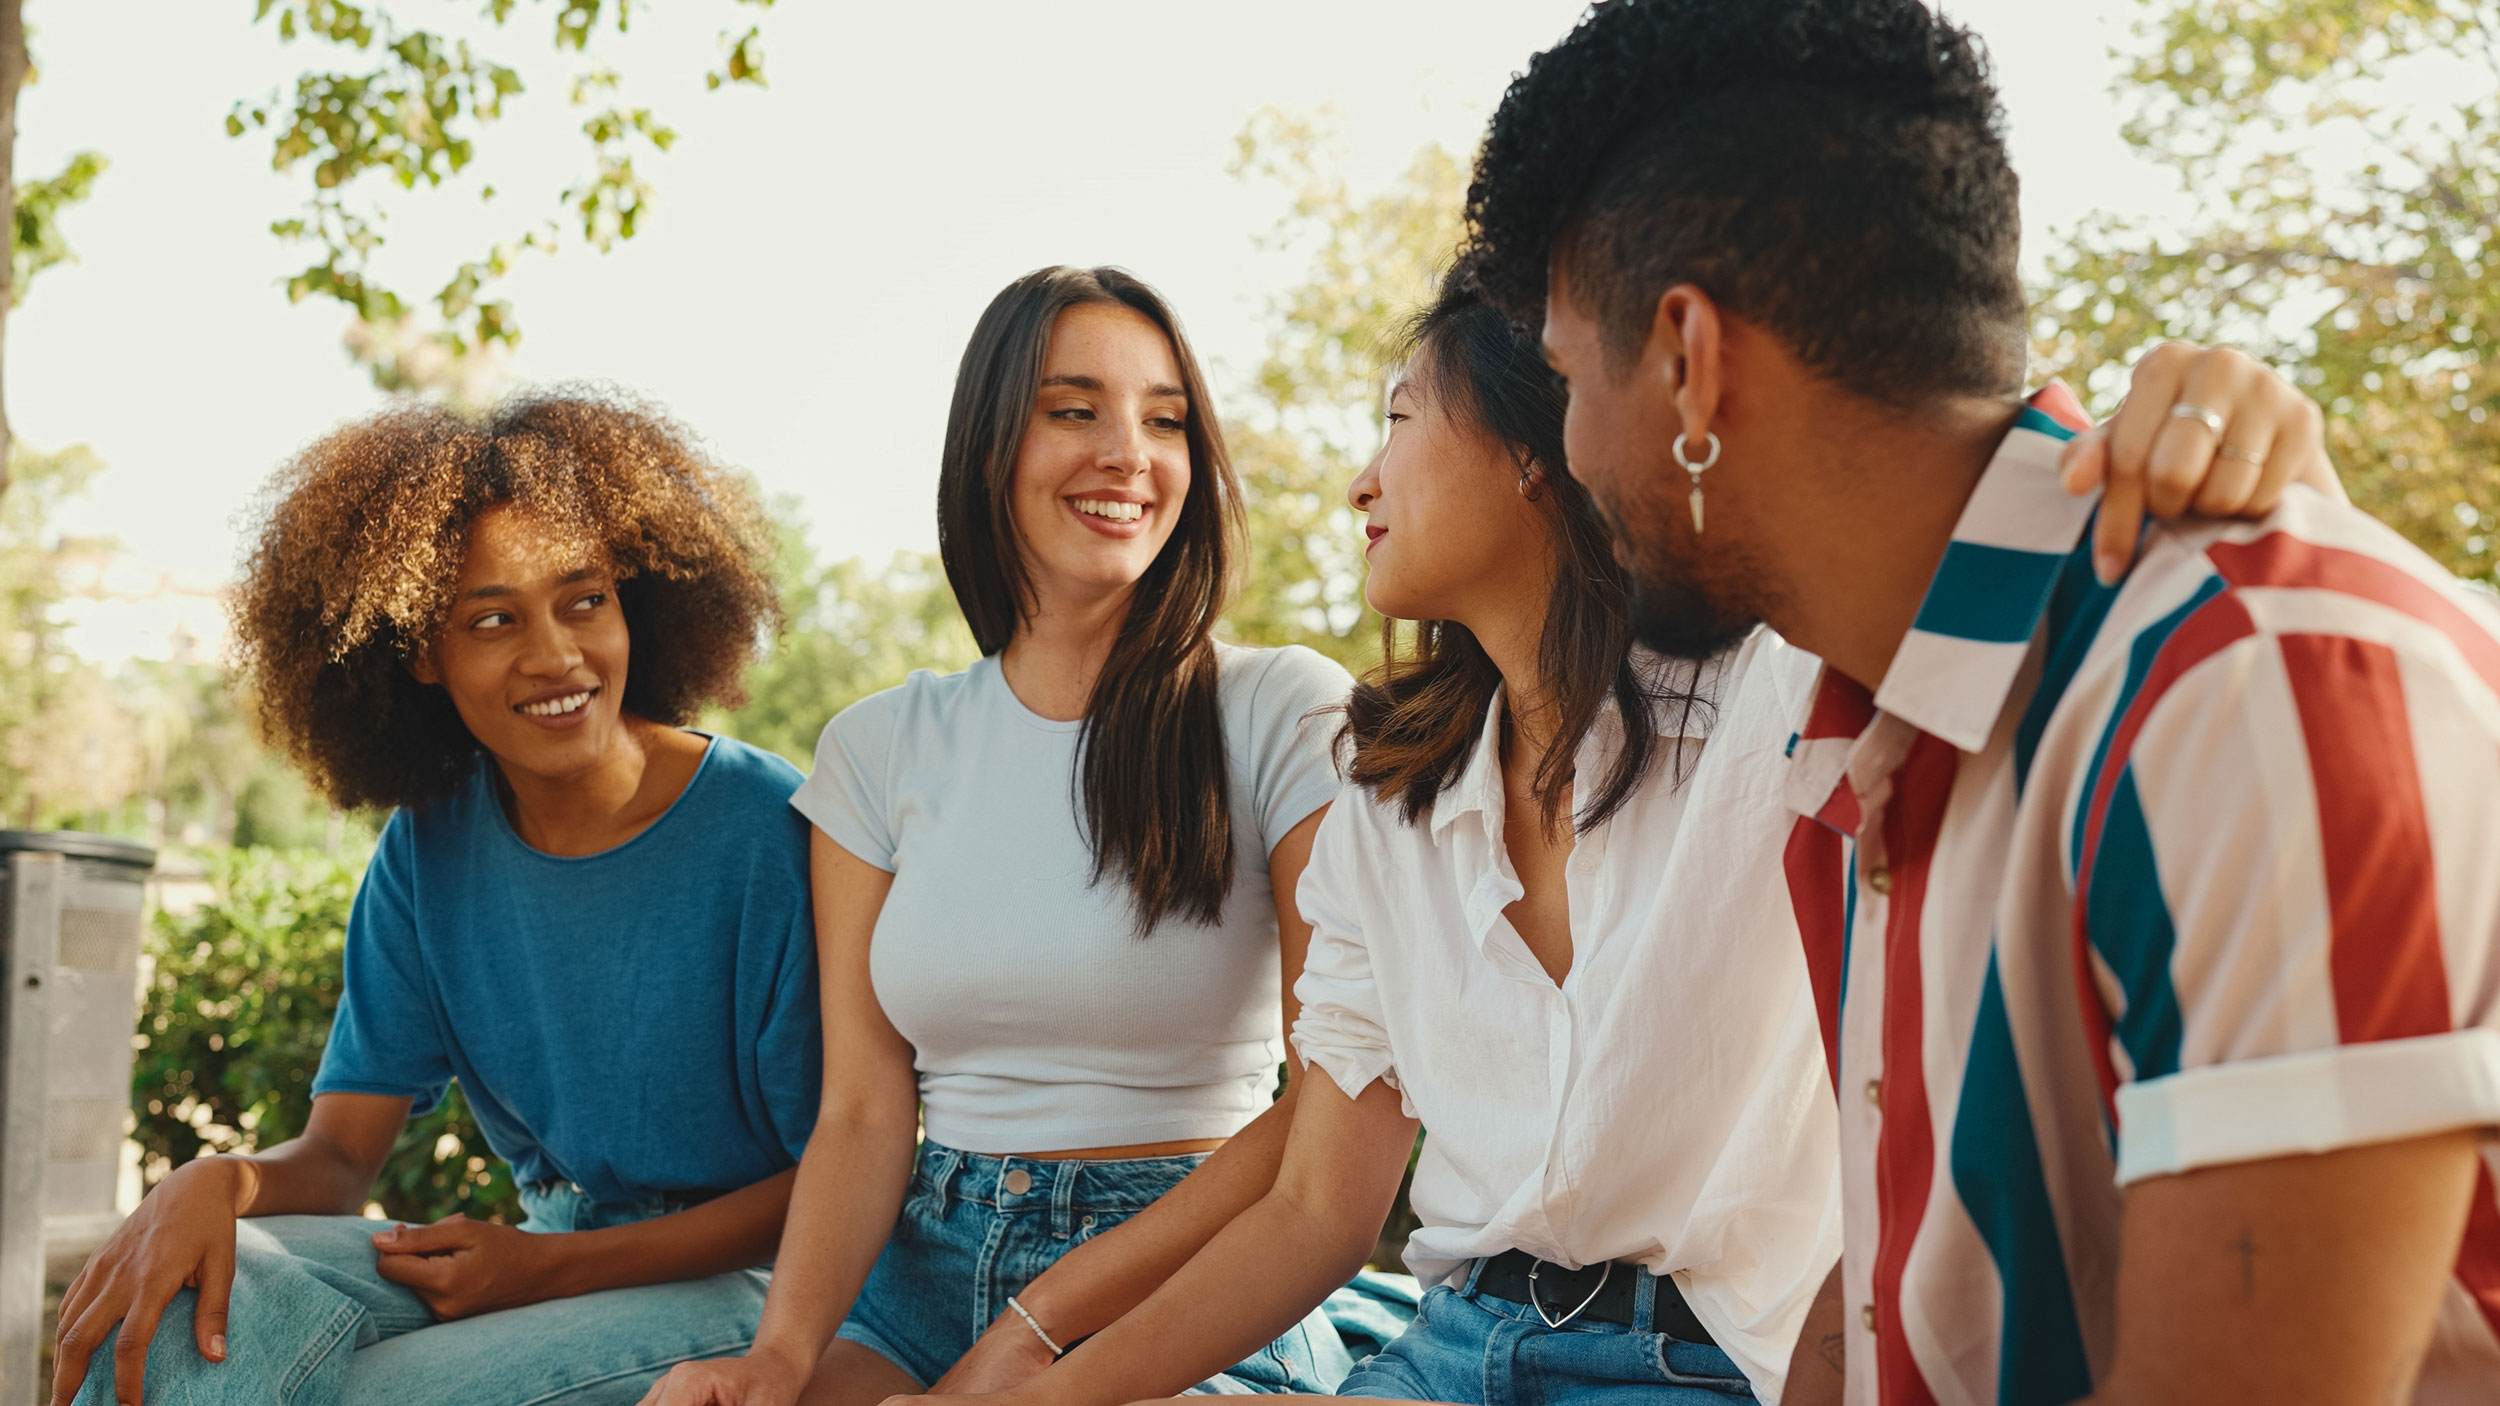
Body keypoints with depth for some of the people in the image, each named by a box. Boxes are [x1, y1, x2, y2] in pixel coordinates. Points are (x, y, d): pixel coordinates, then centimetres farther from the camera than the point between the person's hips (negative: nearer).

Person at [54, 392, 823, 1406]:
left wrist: (550, 1266, -16)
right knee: (165, 1314, -22)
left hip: (743, 1277, -4)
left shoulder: (764, 829, -15)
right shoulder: (429, 853, 2)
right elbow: (341, 1150, 0)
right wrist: (218, 1182, -25)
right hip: (545, 1258, 4)